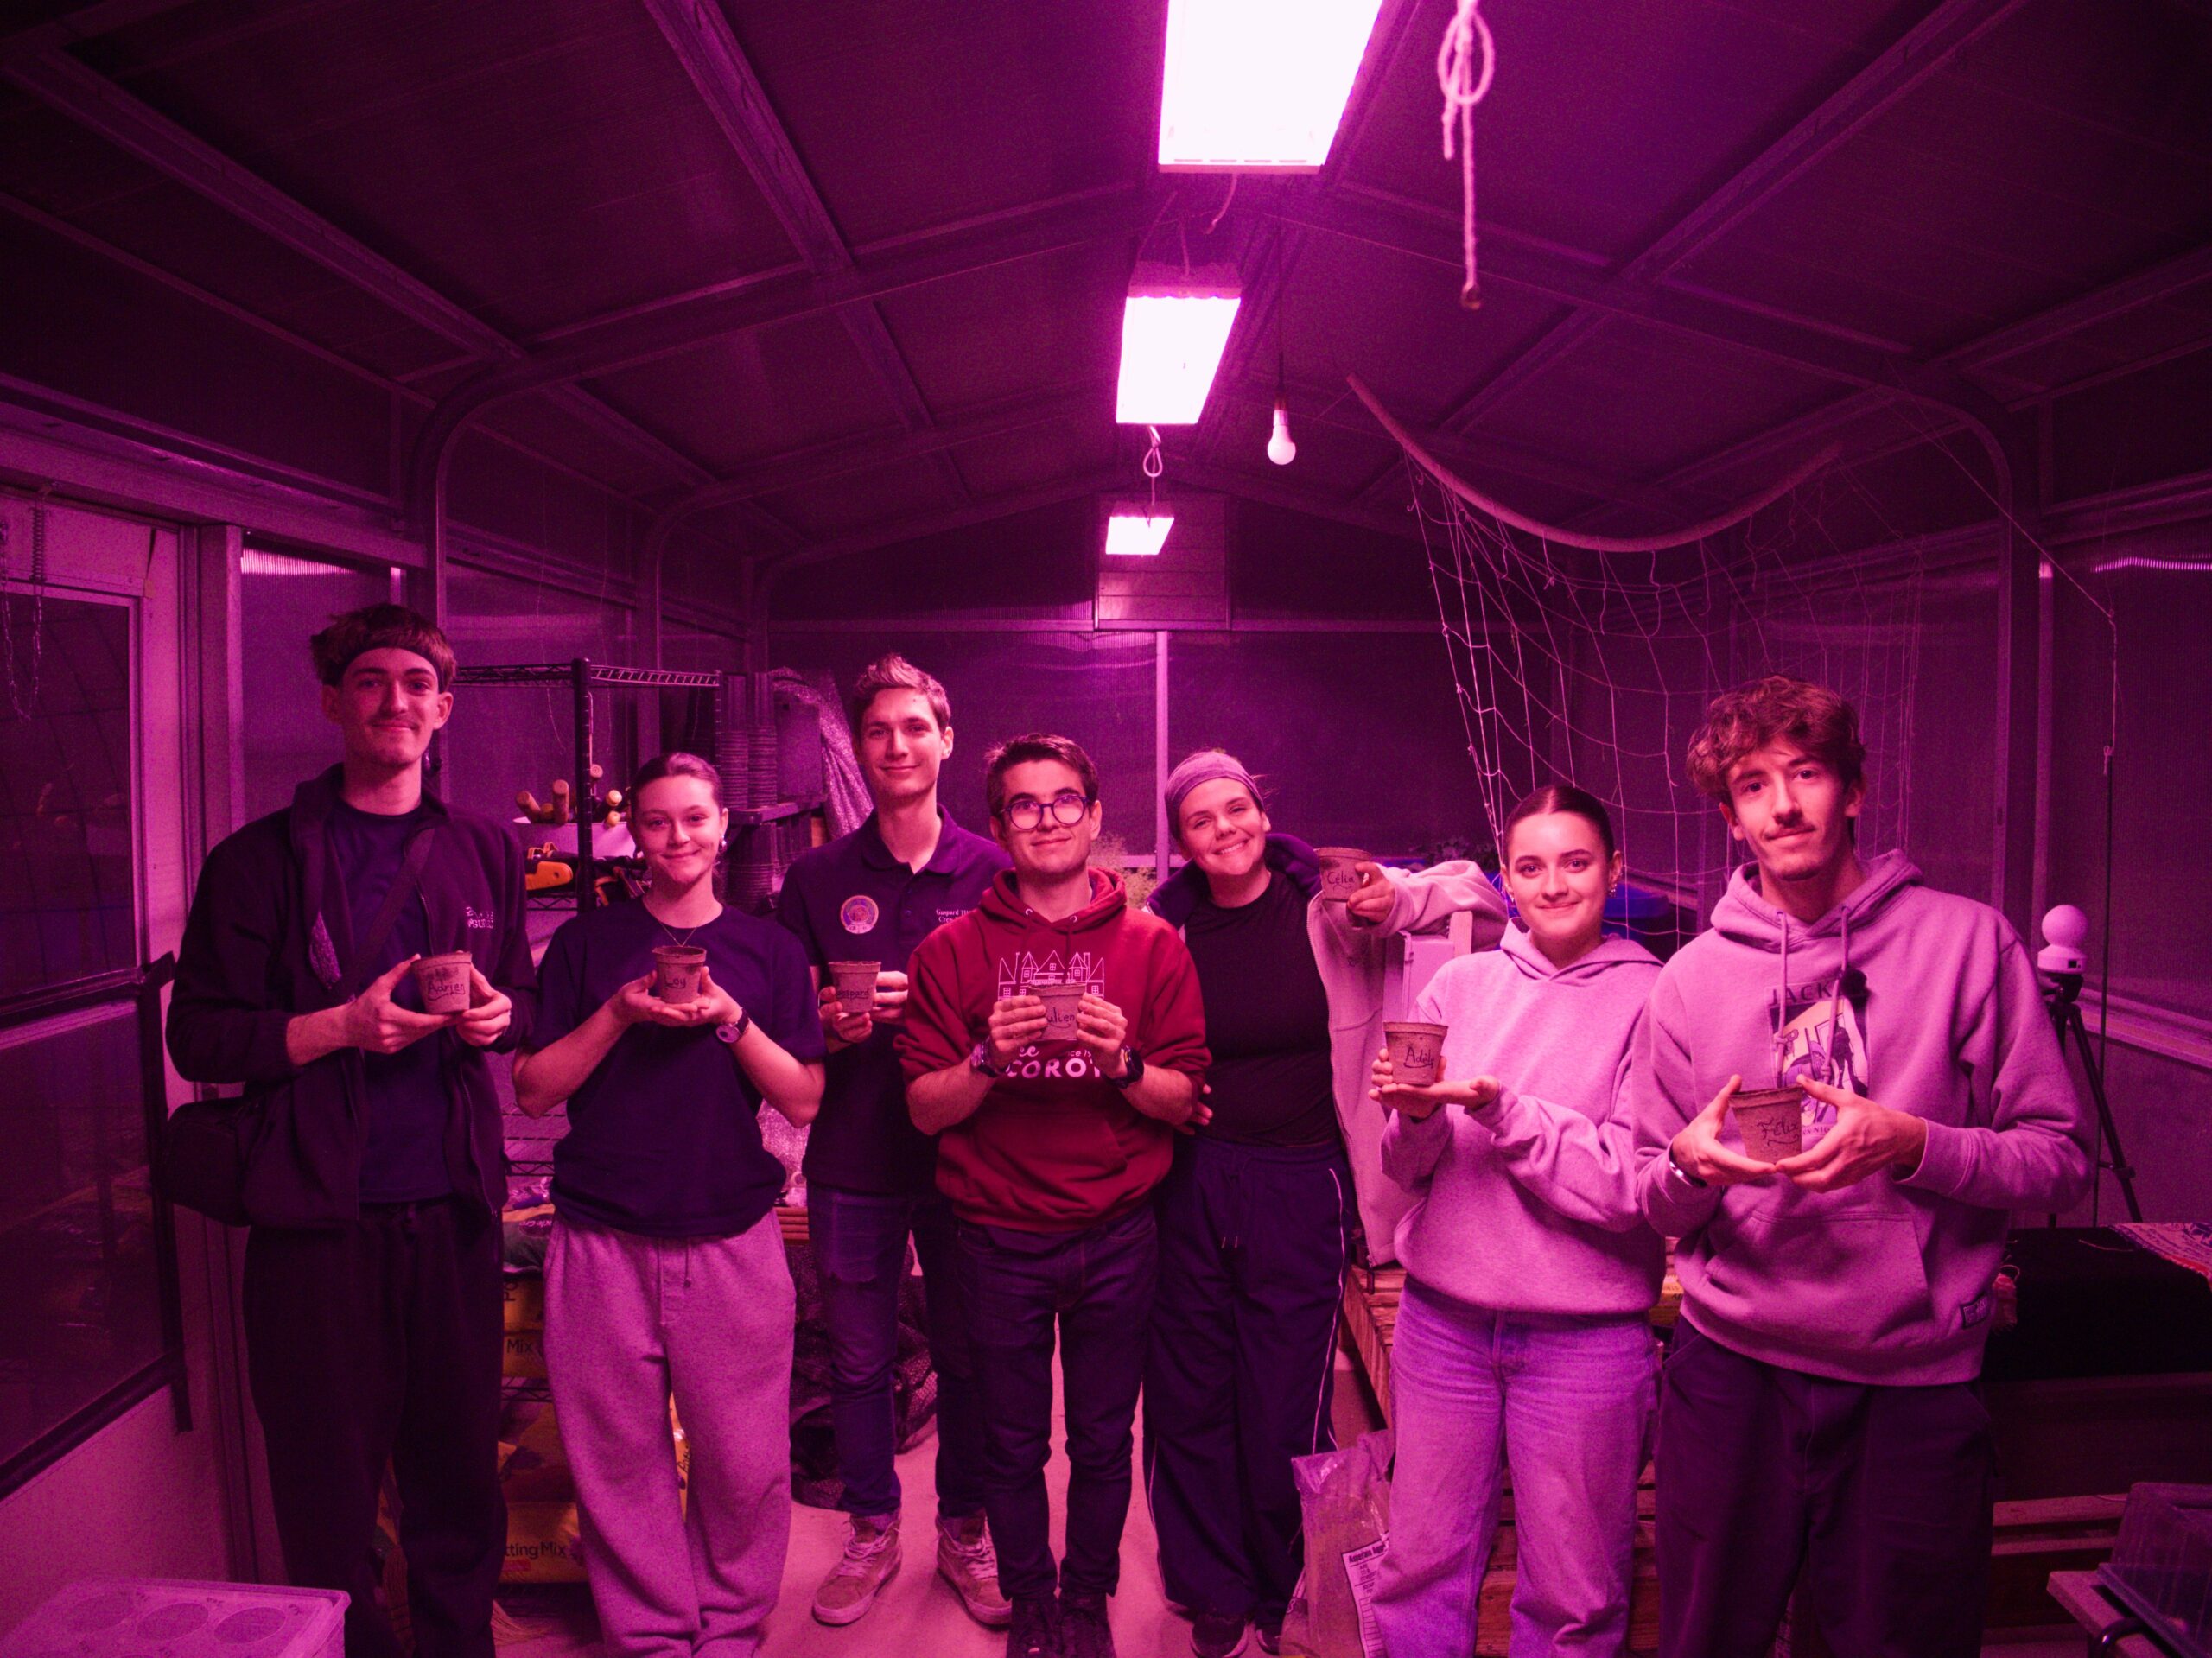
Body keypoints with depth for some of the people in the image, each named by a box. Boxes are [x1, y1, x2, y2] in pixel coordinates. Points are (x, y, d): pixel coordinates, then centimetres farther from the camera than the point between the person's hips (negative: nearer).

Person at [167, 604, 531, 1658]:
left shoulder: (483, 852, 10)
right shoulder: (263, 860, -2)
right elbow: (199, 1037, -3)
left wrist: (497, 1014, -4)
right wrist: (342, 1026, -17)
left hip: (452, 1210, 3)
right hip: (320, 1216, -3)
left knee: (460, 1464, 12)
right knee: (328, 1486, 7)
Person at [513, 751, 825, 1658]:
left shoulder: (767, 948, 7)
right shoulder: (587, 943, 6)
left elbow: (804, 1099, 2)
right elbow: (534, 1089, 3)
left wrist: (731, 1020, -13)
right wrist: (619, 1014, -12)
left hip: (733, 1238, 0)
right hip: (602, 1240, 0)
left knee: (745, 1464, 3)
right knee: (621, 1459, 7)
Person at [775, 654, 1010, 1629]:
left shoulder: (991, 871, 0)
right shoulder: (817, 880, 3)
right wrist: (830, 1027, -15)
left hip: (963, 1151, -1)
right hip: (853, 1156, 1)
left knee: (968, 1355, 10)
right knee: (858, 1359, 12)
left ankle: (964, 1530, 30)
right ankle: (872, 1530, 32)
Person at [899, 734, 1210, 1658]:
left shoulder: (1152, 946, -1)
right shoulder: (953, 950, -2)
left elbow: (1184, 1101, -1)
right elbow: (925, 1108, -3)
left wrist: (1125, 1063, -20)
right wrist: (988, 1060, -21)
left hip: (1118, 1236, 0)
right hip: (1000, 1237, 0)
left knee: (1102, 1441, 14)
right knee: (1013, 1444, 13)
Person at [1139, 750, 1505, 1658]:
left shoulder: (1324, 907, -4)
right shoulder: (1168, 927, 3)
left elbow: (1471, 889, -4)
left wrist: (1390, 904, -22)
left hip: (1300, 1185, -2)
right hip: (1193, 1182, 2)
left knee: (1282, 1411, 7)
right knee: (1190, 1402, 10)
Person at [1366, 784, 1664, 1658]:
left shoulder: (1649, 999, -6)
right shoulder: (1462, 983, 3)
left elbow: (1628, 1188, -12)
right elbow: (1408, 1169, 6)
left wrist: (1497, 1109, -21)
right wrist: (1418, 1115, -16)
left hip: (1583, 1332, -2)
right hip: (1444, 1315, 3)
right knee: (1422, 1564, 14)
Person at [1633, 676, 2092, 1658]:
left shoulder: (1967, 941, -2)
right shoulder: (1694, 976, 4)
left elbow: (2062, 1161, -3)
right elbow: (1654, 1203, 8)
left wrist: (1914, 1147, -19)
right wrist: (1692, 1167, -14)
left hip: (1914, 1381, -1)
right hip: (1729, 1370, 2)